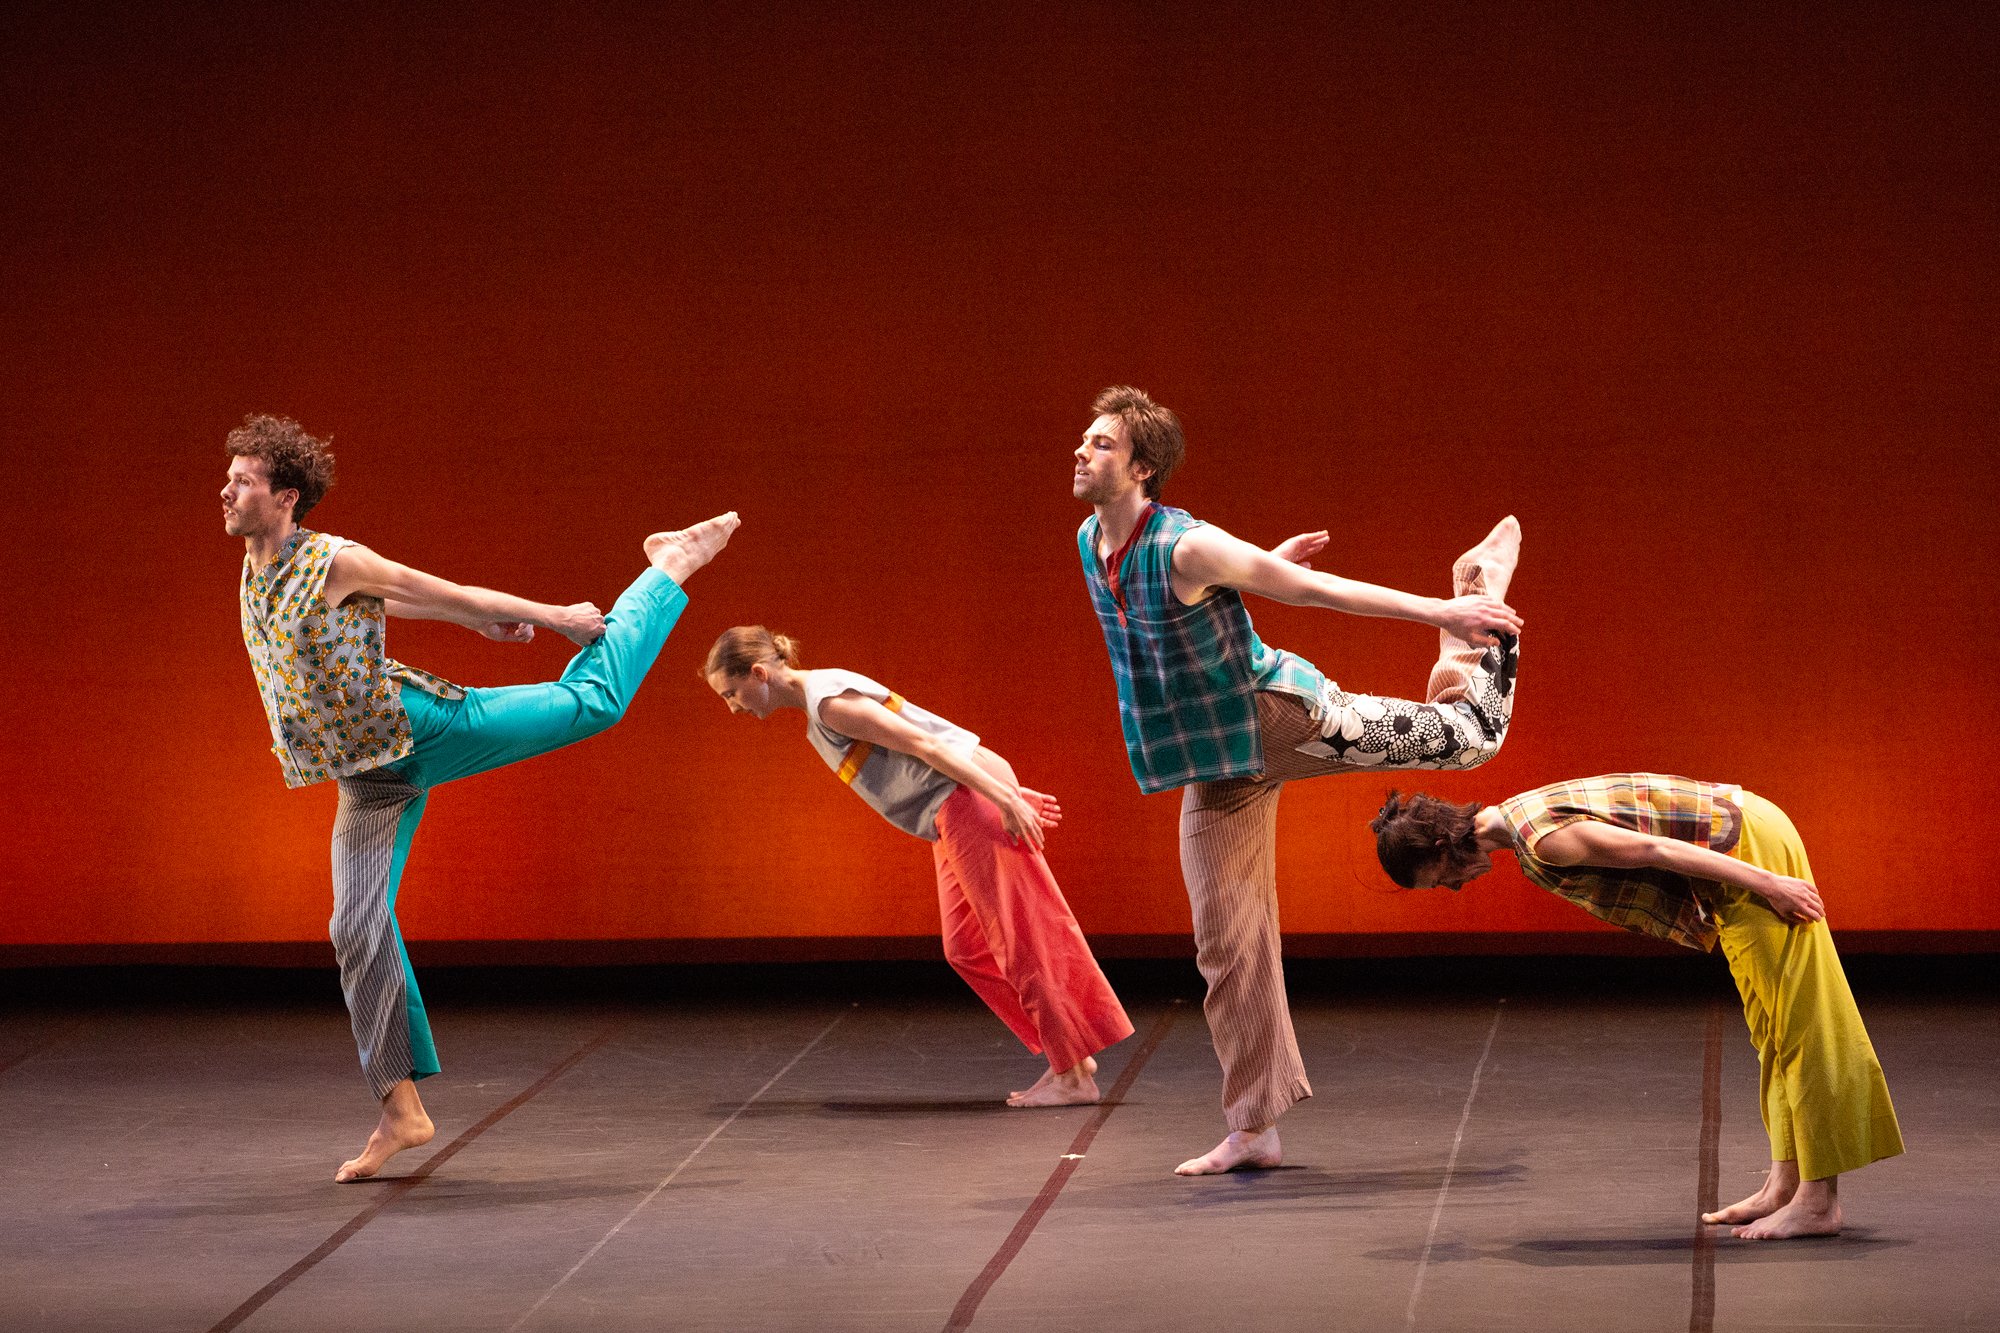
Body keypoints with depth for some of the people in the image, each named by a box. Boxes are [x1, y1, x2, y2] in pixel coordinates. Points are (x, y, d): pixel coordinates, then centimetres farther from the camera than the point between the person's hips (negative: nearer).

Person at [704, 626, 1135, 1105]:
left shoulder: (828, 703, -13)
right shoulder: (819, 704, 17)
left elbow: (922, 743, -18)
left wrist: (1004, 797, -21)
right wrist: (1007, 791, 18)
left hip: (965, 800, -10)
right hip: (953, 816, 10)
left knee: (1021, 938, -6)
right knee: (967, 948, 9)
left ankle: (1075, 1076, -1)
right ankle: (1070, 1057, 10)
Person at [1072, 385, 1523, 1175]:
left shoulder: (1189, 549, -24)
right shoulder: (1088, 541, -1)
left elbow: (1315, 587, -19)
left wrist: (1435, 612, -18)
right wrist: (1258, 565, 20)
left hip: (1282, 718, -6)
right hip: (1215, 768, 6)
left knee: (1469, 735, 2)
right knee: (1227, 940, 3)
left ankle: (1475, 591, 31)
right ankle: (1253, 1131, 9)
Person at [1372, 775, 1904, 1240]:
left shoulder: (1542, 840, -22)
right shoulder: (1521, 822, 9)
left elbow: (1652, 850, -23)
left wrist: (1766, 884, -20)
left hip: (1749, 845, -10)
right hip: (1739, 842, 10)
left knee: (1794, 1024, -4)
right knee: (1771, 1029, 13)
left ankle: (1819, 1200, 0)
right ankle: (1785, 1184, 20)